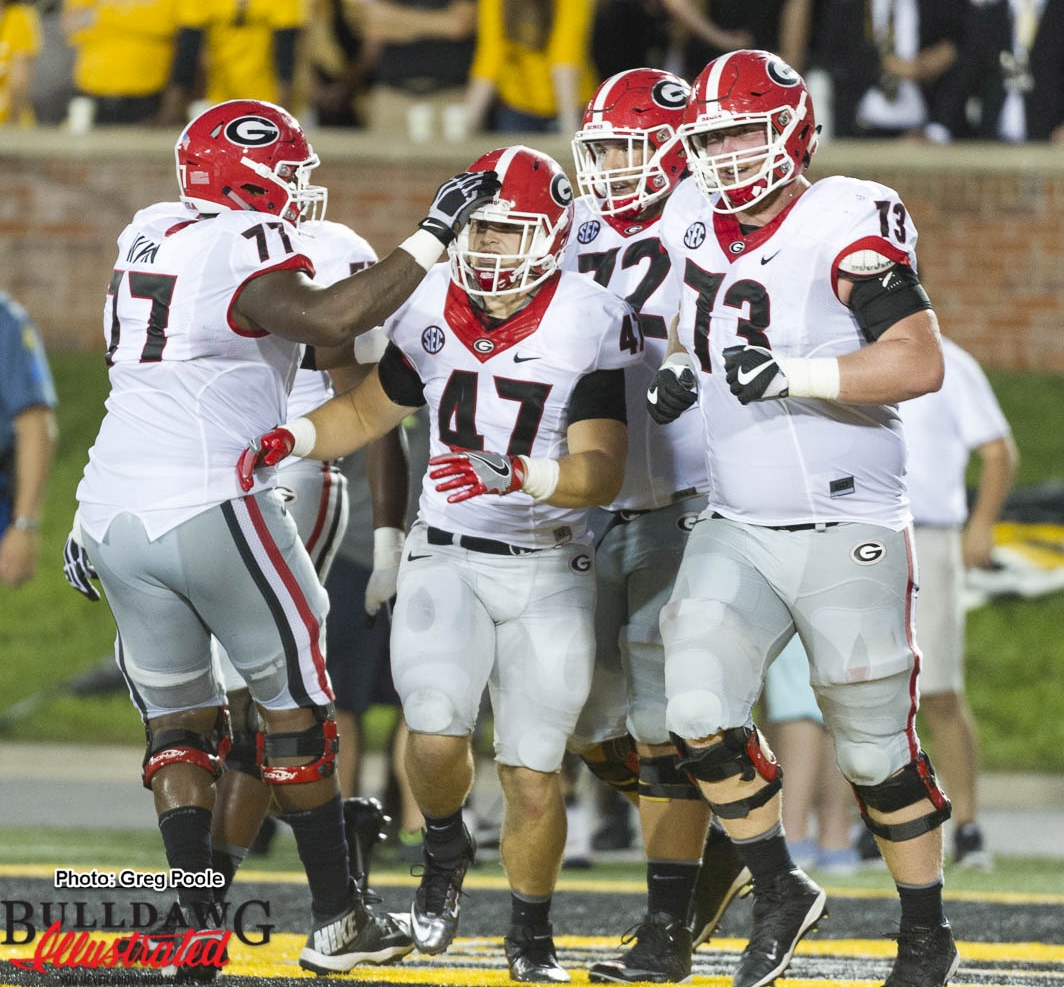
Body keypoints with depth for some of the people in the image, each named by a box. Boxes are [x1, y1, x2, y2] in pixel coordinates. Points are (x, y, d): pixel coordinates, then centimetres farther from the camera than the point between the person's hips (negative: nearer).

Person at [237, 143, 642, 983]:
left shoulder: (588, 328, -12)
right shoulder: (432, 315, 1)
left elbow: (601, 471, -17)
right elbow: (369, 411, 17)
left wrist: (515, 475, -35)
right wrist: (291, 439, -1)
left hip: (547, 568, -2)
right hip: (446, 558, 2)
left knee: (533, 769, -2)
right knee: (436, 735, -18)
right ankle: (445, 851, 16)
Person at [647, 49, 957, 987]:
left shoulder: (845, 223, -14)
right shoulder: (696, 223, 7)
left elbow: (921, 361, -21)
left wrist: (796, 375, -31)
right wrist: (678, 370, 6)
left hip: (847, 532, -5)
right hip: (736, 530, 6)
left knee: (875, 749, 4)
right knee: (699, 712, -11)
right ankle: (780, 893, 10)